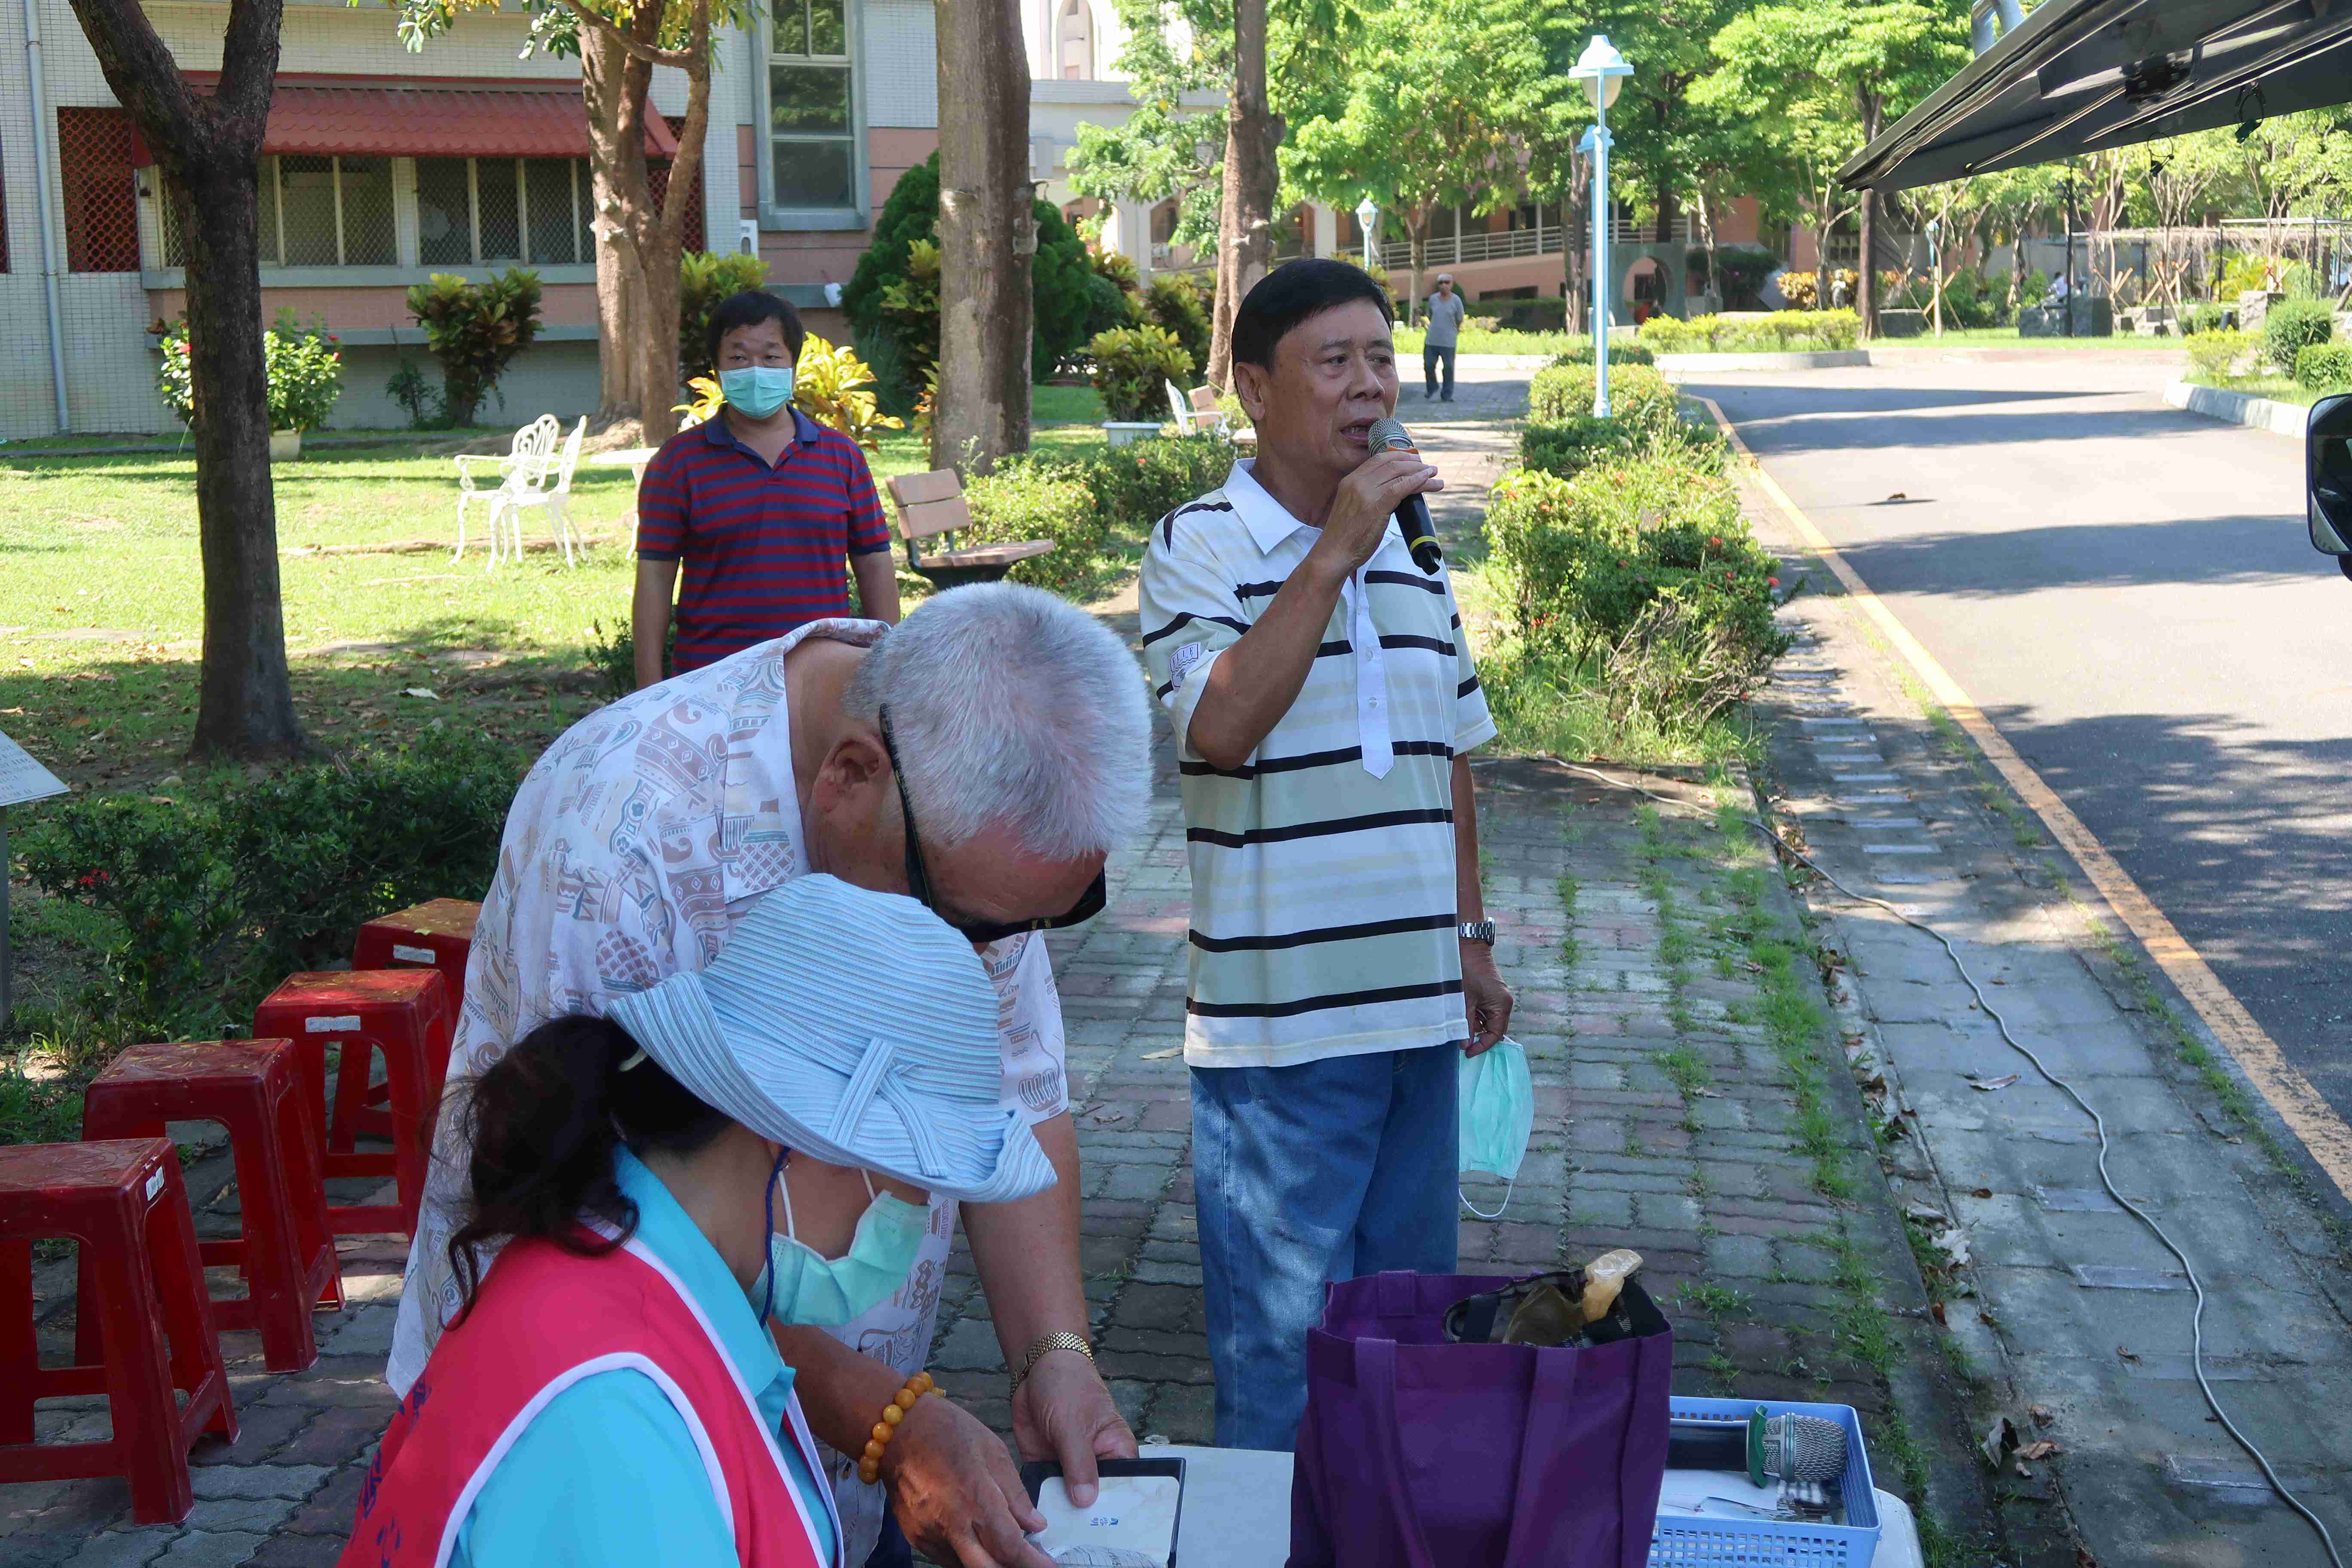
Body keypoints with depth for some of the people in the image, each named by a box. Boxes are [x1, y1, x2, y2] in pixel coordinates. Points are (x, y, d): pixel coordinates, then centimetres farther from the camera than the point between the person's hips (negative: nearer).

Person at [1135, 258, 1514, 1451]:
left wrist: (1471, 938, 19)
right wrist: (1334, 551, -23)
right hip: (1280, 1018, -6)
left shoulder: (1414, 547, 11)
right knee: (1283, 1333, 2)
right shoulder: (1199, 545, -7)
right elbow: (1221, 726, -24)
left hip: (1419, 1006, 6)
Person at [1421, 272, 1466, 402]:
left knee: (1449, 368, 0)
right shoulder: (1433, 299, 5)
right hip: (1432, 339, 3)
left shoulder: (1456, 300, -4)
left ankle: (1448, 395, 10)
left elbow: (1460, 320, 4)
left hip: (1448, 341, -3)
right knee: (1428, 365, 5)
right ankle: (1431, 388, 30)